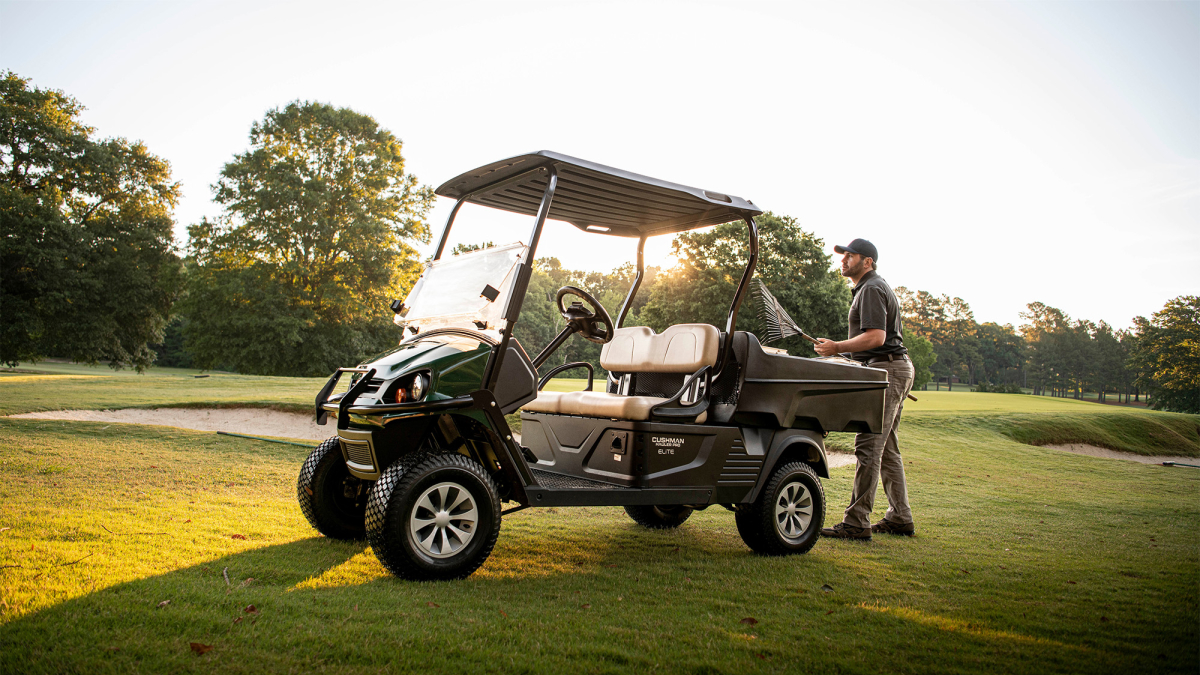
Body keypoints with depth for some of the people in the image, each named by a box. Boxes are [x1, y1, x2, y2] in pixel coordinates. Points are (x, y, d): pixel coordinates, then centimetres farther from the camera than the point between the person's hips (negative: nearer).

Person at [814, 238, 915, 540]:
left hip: (886, 369, -11)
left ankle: (856, 522, -12)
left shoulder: (871, 289, -10)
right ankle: (900, 518, 18)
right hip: (895, 368, 11)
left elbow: (876, 337, -21)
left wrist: (837, 347, -15)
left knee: (868, 447, -12)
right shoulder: (876, 287, 23)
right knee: (887, 449, 13)